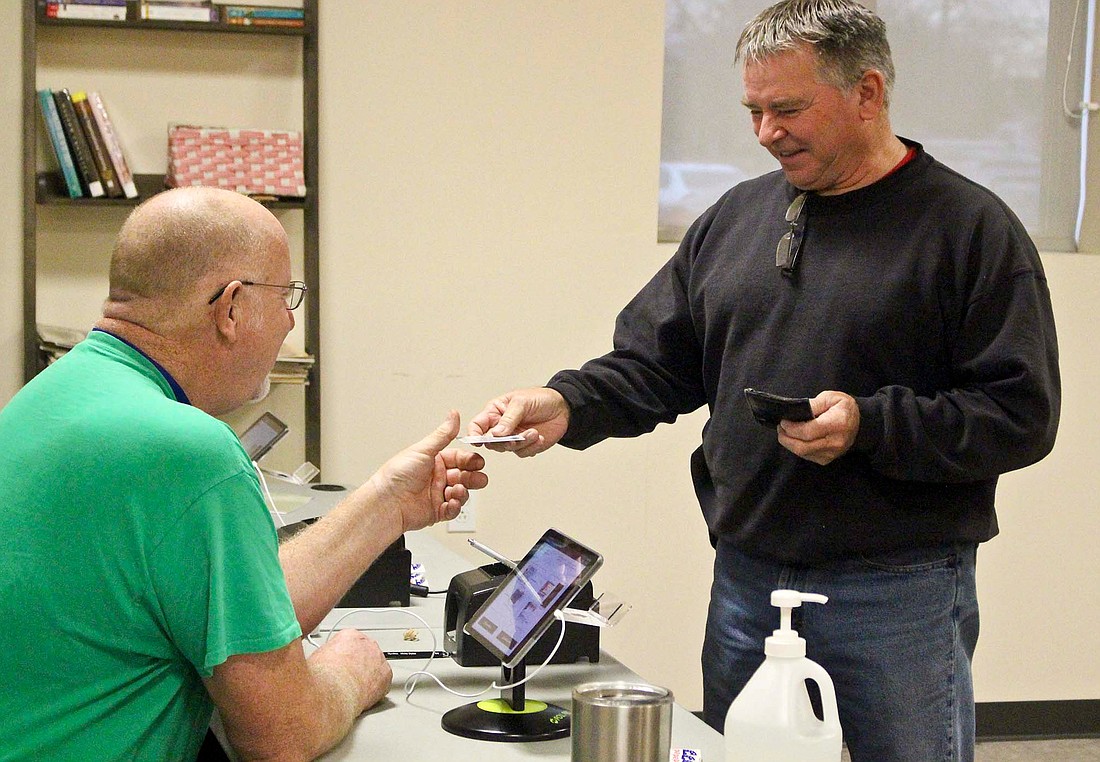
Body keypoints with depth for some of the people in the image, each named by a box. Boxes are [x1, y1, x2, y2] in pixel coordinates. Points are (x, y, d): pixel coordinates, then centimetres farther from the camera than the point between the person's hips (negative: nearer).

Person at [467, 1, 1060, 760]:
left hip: (898, 592, -5)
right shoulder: (736, 217, 10)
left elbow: (1022, 416, -11)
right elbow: (654, 362, 12)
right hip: (746, 579, 5)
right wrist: (567, 405, -6)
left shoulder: (970, 228, -7)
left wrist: (870, 426, -22)